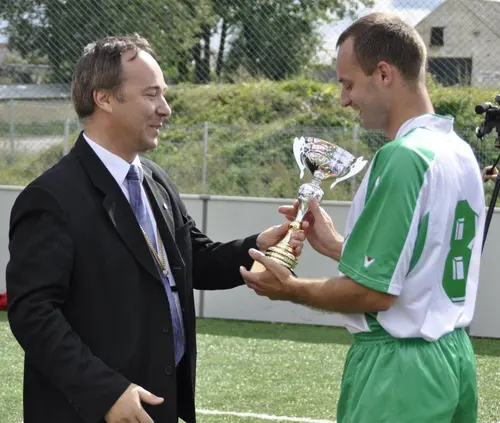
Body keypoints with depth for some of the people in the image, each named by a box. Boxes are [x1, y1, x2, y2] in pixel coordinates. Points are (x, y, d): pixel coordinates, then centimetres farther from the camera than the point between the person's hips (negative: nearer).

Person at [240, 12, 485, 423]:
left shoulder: (402, 157, -18)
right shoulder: (460, 152, 9)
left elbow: (375, 292, -19)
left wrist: (290, 289, -5)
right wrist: (337, 245, 16)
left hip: (400, 367, -9)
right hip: (453, 355, 9)